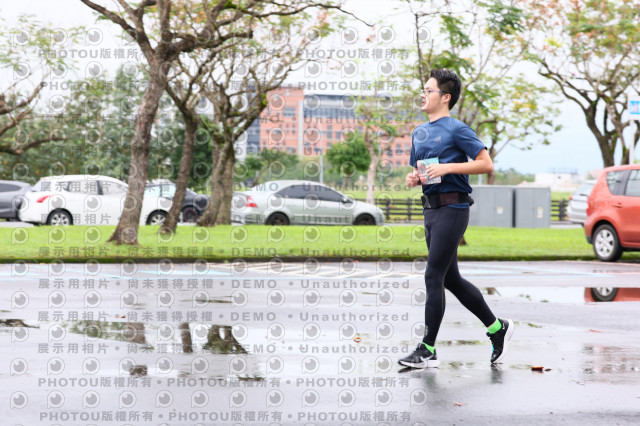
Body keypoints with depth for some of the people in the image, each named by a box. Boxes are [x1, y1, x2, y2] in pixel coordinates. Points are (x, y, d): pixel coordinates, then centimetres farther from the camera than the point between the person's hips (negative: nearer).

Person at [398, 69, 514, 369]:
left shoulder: (457, 129, -8)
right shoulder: (419, 133, 17)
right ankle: (497, 328, 26)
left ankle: (427, 350, -4)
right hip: (431, 210, 9)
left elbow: (486, 164, -13)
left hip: (452, 208, -9)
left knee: (434, 277, -9)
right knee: (451, 279, 12)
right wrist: (413, 178, 4)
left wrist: (447, 167, -19)